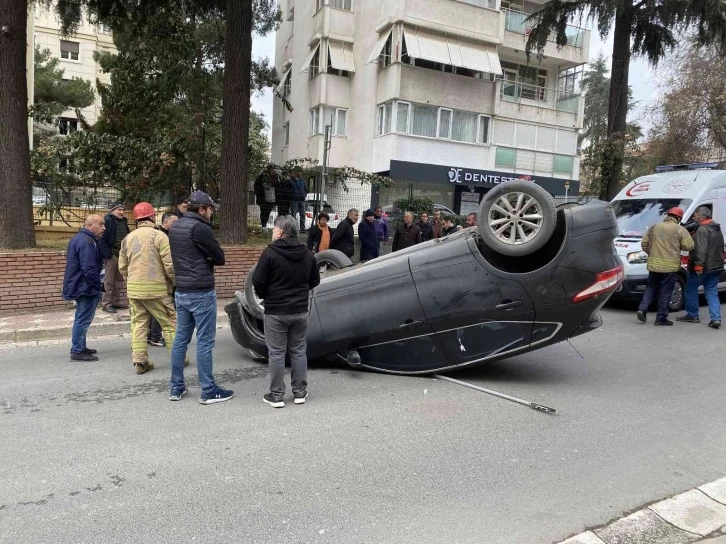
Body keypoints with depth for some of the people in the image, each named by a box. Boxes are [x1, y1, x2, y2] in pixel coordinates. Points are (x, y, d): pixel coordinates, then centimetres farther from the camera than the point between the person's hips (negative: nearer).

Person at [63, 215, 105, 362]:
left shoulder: (78, 238, 14)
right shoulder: (86, 242, -21)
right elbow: (89, 269, -26)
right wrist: (97, 286, -16)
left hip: (79, 286, 11)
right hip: (85, 287, -11)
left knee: (81, 318, 19)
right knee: (84, 319, -5)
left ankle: (79, 347, 29)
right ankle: (78, 352, 1)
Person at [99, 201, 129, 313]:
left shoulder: (124, 221, 12)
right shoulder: (107, 220, -11)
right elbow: (102, 239, -16)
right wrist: (107, 253, -20)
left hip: (122, 254, 8)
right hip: (112, 255, -8)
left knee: (119, 280, 14)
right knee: (109, 281, -1)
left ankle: (116, 302, 24)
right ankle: (106, 304, 5)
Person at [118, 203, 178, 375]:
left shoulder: (127, 239, 10)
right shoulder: (158, 236, -10)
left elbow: (122, 267, 13)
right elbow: (170, 264, -15)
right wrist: (175, 282, -1)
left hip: (134, 289, 5)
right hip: (156, 288, -5)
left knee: (138, 324, 10)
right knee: (170, 323, 6)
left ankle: (140, 361, 8)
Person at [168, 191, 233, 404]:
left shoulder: (175, 228, 12)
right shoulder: (200, 228, -16)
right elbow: (219, 258, -12)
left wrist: (202, 260, 3)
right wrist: (207, 259, 5)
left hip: (181, 291, 9)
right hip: (201, 293, -8)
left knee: (181, 339, 13)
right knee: (204, 342, -3)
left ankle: (176, 388, 20)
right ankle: (208, 391, 4)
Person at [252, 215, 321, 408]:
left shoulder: (270, 252, -13)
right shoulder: (307, 254, 4)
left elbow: (258, 281, -13)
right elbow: (315, 280, 10)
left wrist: (264, 296, 6)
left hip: (275, 311, -4)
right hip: (300, 310, 5)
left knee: (276, 353, 4)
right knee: (299, 352, 12)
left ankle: (276, 395, 10)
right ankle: (300, 393, 19)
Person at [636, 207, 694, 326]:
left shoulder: (654, 227, 8)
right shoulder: (680, 230, -4)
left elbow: (644, 243, 10)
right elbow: (689, 246, -7)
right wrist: (678, 245, 11)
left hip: (653, 265, 4)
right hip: (670, 266, -4)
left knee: (651, 288, 17)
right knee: (665, 292, 2)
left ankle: (642, 309, 1)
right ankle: (661, 318, 6)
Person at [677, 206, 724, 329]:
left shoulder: (703, 229, -16)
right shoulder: (717, 229, 16)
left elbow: (701, 250, -25)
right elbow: (719, 248, 23)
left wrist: (698, 265, -27)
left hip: (702, 268, -9)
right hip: (716, 267, 9)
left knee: (691, 290, 7)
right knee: (712, 293, 8)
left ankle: (692, 315, 15)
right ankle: (716, 319, -1)